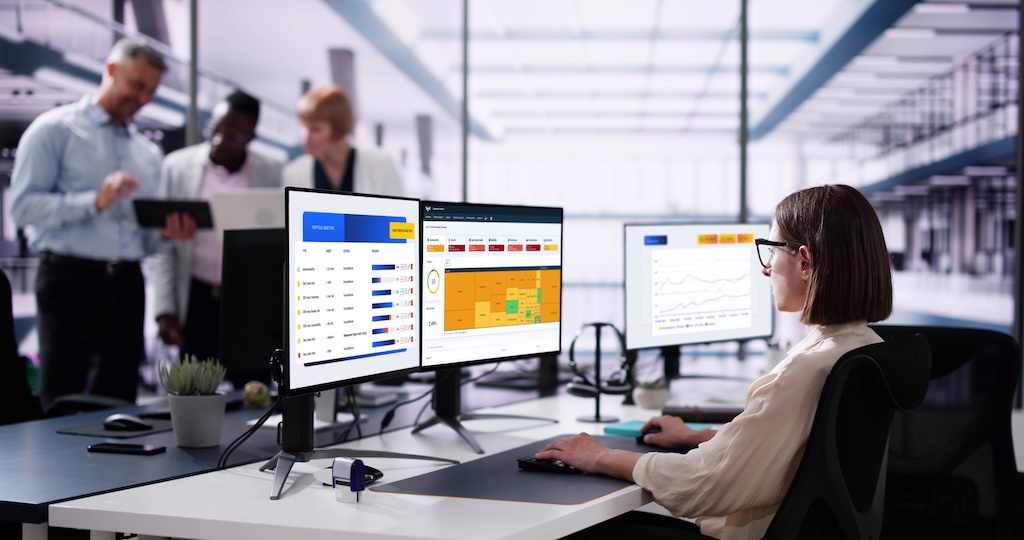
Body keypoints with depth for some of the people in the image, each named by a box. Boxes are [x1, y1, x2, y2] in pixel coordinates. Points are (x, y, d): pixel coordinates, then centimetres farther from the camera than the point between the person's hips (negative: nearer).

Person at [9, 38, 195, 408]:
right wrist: (95, 202, -19)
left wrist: (166, 233, -2)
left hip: (128, 285, 6)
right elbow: (23, 206, -9)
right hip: (72, 282, -6)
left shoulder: (148, 153, 19)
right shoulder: (55, 130, 2)